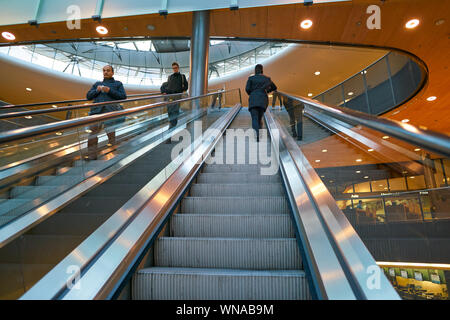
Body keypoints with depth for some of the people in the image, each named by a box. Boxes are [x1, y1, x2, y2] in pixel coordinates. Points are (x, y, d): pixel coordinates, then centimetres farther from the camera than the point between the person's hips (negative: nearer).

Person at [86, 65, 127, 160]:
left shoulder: (118, 84, 23)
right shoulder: (97, 84, 32)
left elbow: (123, 97, 7)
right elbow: (88, 96, 24)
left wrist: (110, 91, -4)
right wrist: (96, 90, 5)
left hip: (110, 110, -3)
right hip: (97, 111, 3)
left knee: (111, 133, -16)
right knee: (92, 133, -8)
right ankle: (91, 157, -5)